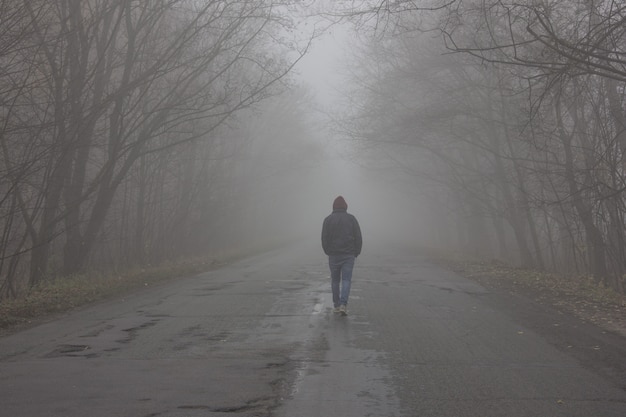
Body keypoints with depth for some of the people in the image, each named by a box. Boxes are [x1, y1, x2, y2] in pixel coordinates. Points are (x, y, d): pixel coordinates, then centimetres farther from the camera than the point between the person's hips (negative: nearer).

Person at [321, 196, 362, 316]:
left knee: (335, 280, 12)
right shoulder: (351, 218, 1)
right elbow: (358, 237, -1)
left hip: (333, 256, 0)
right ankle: (343, 305, -15)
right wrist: (356, 253, 9)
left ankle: (336, 305, 17)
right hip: (348, 255, 0)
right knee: (346, 280, 1)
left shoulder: (328, 219, 0)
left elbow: (324, 239, -4)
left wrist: (328, 252, 11)